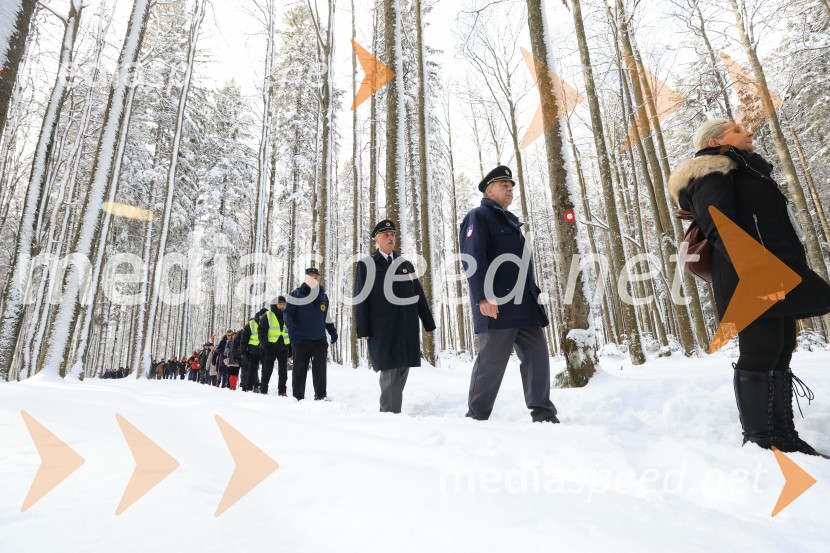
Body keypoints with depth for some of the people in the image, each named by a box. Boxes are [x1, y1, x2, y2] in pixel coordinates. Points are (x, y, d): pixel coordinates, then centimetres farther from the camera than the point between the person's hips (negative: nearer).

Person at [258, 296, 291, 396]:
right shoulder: (267, 316, -3)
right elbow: (262, 332, -7)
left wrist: (291, 347, 12)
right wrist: (265, 345, -16)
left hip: (283, 347, 4)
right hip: (270, 347, -4)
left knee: (283, 370, 4)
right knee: (267, 370, 3)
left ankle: (282, 391, 11)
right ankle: (263, 390, 14)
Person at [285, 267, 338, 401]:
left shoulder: (323, 295, 14)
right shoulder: (296, 294, 1)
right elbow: (287, 313, -3)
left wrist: (332, 331, 10)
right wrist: (292, 329, -18)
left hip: (320, 340, 3)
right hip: (301, 340, -3)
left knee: (320, 369, -1)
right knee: (299, 370, 4)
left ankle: (320, 396, 4)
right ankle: (298, 398, 13)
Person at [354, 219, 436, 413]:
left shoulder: (406, 264, 18)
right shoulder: (366, 264, 5)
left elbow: (419, 295, 14)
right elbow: (361, 297, -2)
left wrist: (428, 322, 7)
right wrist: (363, 329, -10)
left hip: (407, 327, 5)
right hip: (382, 328, -4)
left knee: (401, 370, 8)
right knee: (389, 371, -7)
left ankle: (391, 410, 22)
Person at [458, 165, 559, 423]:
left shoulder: (510, 221, 28)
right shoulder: (478, 217, -1)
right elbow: (472, 259, -14)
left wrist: (535, 291, 21)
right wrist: (483, 296, -24)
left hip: (524, 305, 9)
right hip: (496, 305, -9)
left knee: (538, 356, 6)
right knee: (492, 362, -4)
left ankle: (544, 414, 15)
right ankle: (476, 417, 9)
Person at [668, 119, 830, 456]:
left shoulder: (746, 173, 29)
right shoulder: (713, 173, -4)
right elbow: (719, 228, -20)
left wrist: (793, 277, 25)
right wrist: (753, 268, -32)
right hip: (752, 280, -10)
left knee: (779, 356, 10)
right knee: (760, 356, -10)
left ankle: (784, 435, 17)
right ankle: (760, 440, -4)